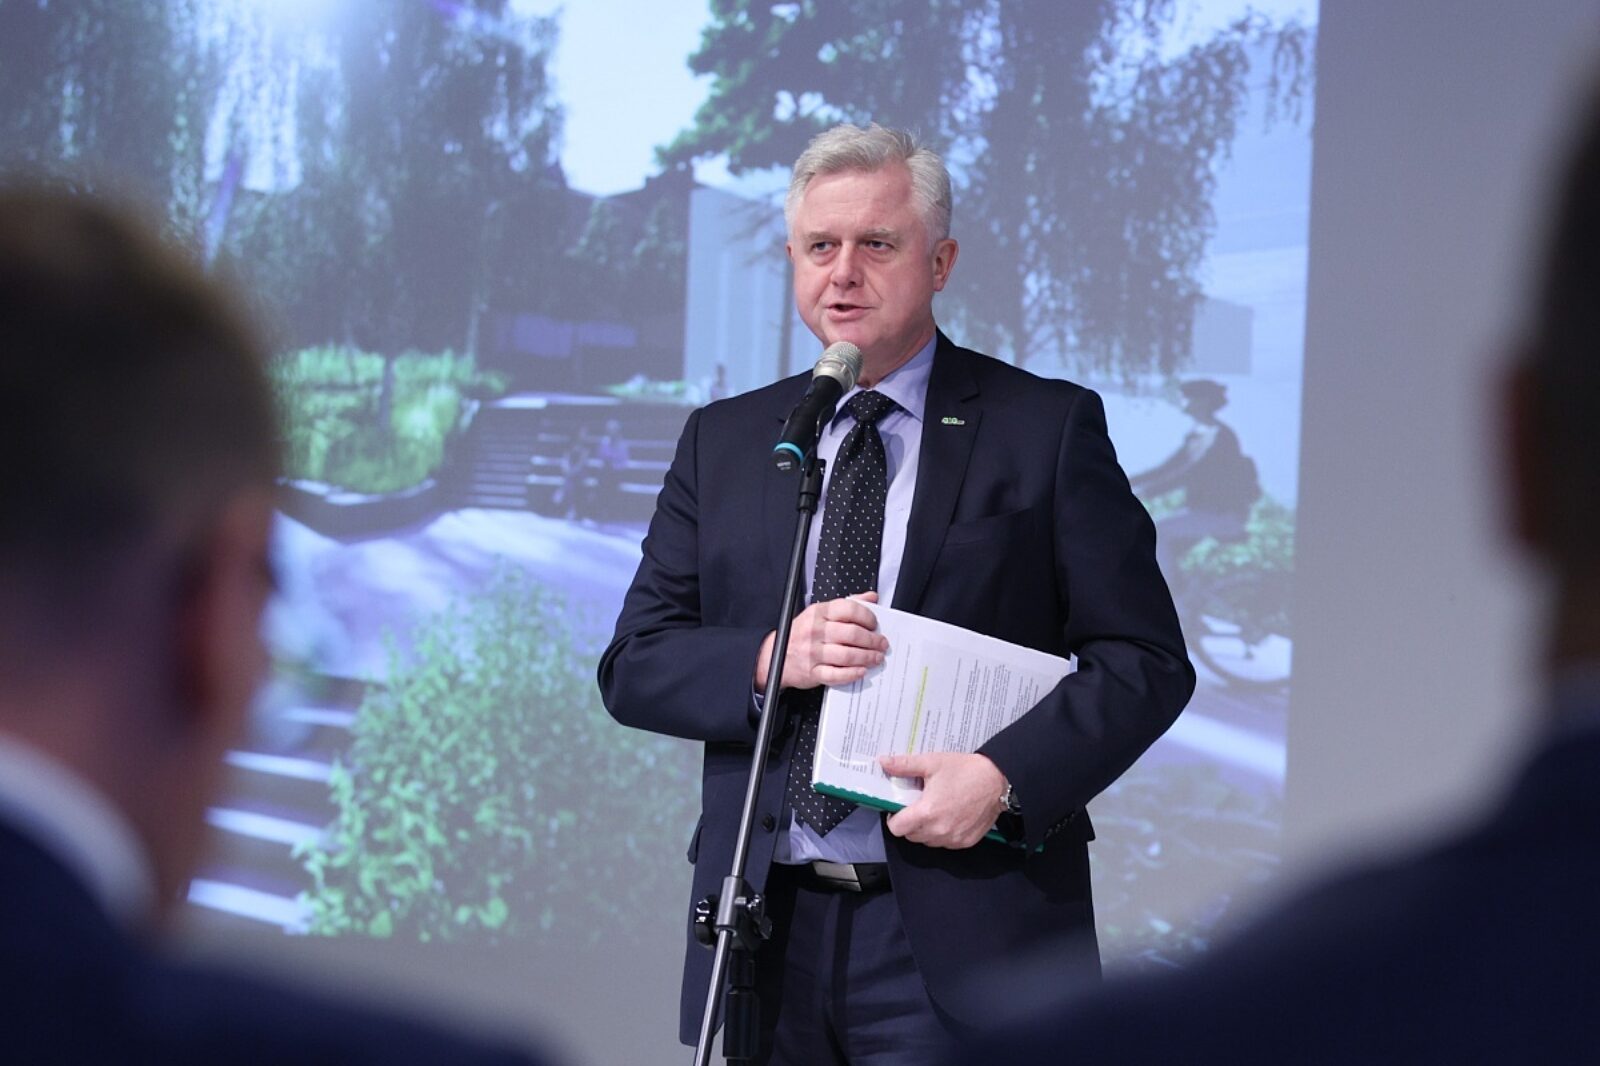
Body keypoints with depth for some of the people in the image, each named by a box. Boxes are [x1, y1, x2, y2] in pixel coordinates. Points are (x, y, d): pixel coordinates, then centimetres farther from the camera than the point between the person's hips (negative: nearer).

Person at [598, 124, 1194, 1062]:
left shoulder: (1049, 428, 1)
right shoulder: (724, 440, 12)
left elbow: (1146, 659, -3)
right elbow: (634, 666, 8)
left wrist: (1006, 775, -18)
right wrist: (768, 661, -11)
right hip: (766, 933, 3)